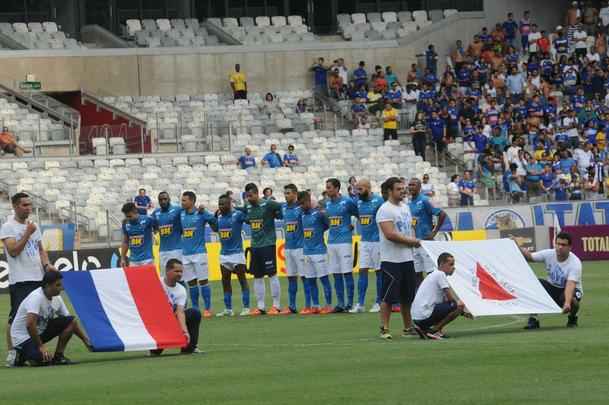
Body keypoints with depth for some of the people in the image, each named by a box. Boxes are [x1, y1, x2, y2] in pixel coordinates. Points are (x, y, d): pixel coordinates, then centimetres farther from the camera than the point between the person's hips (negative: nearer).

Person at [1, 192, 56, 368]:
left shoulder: (34, 226, 17)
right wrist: (27, 233, -18)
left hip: (38, 278, 7)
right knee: (16, 317, -9)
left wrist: (46, 264, 5)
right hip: (19, 280, -7)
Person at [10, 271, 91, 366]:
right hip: (23, 337, -8)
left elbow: (72, 323, 8)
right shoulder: (36, 297, -26)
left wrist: (86, 340, 1)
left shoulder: (57, 299, 0)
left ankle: (58, 356, 0)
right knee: (44, 360, -32)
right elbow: (30, 324, -36)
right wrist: (40, 346, -30)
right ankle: (22, 355, 0)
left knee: (70, 321, -8)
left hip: (40, 331, 8)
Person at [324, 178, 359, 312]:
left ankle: (350, 303, -2)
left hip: (344, 241, -6)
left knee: (347, 272, -5)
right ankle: (340, 303, 12)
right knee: (336, 274, 7)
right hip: (331, 242, 6)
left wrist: (352, 226, -4)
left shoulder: (347, 202, -7)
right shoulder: (327, 204, 12)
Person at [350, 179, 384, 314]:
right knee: (362, 271, 1)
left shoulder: (378, 201, -12)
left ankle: (378, 302, 10)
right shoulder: (358, 201, 6)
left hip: (377, 241, -5)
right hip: (364, 241, 5)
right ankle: (360, 304, 0)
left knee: (379, 271, 3)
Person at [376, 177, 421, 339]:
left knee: (407, 296, 13)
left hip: (407, 258, 8)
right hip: (391, 259, -8)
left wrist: (413, 241, 3)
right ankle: (384, 329, -2)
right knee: (388, 296, -6)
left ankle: (408, 327, 22)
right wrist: (410, 241, -12)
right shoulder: (385, 210, -12)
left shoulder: (405, 207, 15)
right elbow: (390, 234, -21)